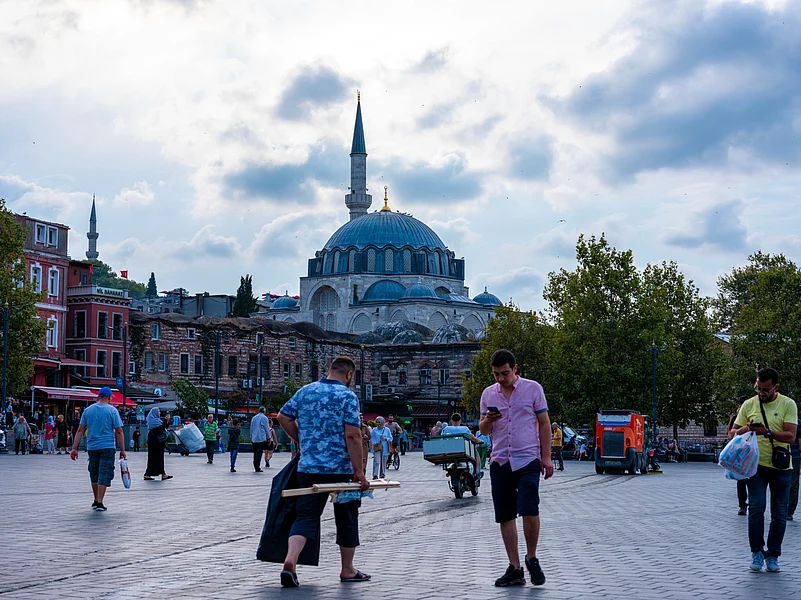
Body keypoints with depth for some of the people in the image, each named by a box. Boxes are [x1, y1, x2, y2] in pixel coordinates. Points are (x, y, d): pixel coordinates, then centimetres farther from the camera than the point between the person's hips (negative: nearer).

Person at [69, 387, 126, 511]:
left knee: (94, 474, 16)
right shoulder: (112, 410, -4)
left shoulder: (88, 410, 6)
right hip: (107, 447, -4)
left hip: (92, 447, 4)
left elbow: (80, 430, 4)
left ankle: (96, 500, 25)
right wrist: (122, 450, 0)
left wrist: (74, 448, 6)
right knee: (104, 475, -2)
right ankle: (99, 503, -7)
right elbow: (119, 432, -5)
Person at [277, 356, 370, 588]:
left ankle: (290, 560, -19)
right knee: (346, 518, 12)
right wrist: (359, 472, -14)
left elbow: (283, 417, 14)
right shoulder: (347, 396, -9)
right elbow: (352, 436, -16)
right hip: (341, 469, -4)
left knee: (305, 516, 3)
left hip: (308, 467, 4)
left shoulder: (305, 391, 7)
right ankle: (347, 570, 22)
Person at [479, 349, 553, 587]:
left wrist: (546, 457, -2)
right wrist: (487, 420, -11)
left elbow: (544, 423, 4)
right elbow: (483, 430, 13)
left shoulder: (533, 388, 1)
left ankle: (532, 558, 6)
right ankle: (515, 569, 11)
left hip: (528, 460, -4)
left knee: (529, 510, -16)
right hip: (500, 462, 4)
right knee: (505, 516, 3)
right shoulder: (488, 394, 10)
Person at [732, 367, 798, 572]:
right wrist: (746, 429, -13)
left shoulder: (788, 404, -3)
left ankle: (773, 556, 15)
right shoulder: (749, 404, 4)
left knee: (779, 514, 4)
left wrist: (767, 432, -26)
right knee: (756, 508, -9)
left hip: (781, 468, 0)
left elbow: (791, 436, -12)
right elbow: (734, 433, 9)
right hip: (756, 465, 1)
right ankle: (757, 553, 3)